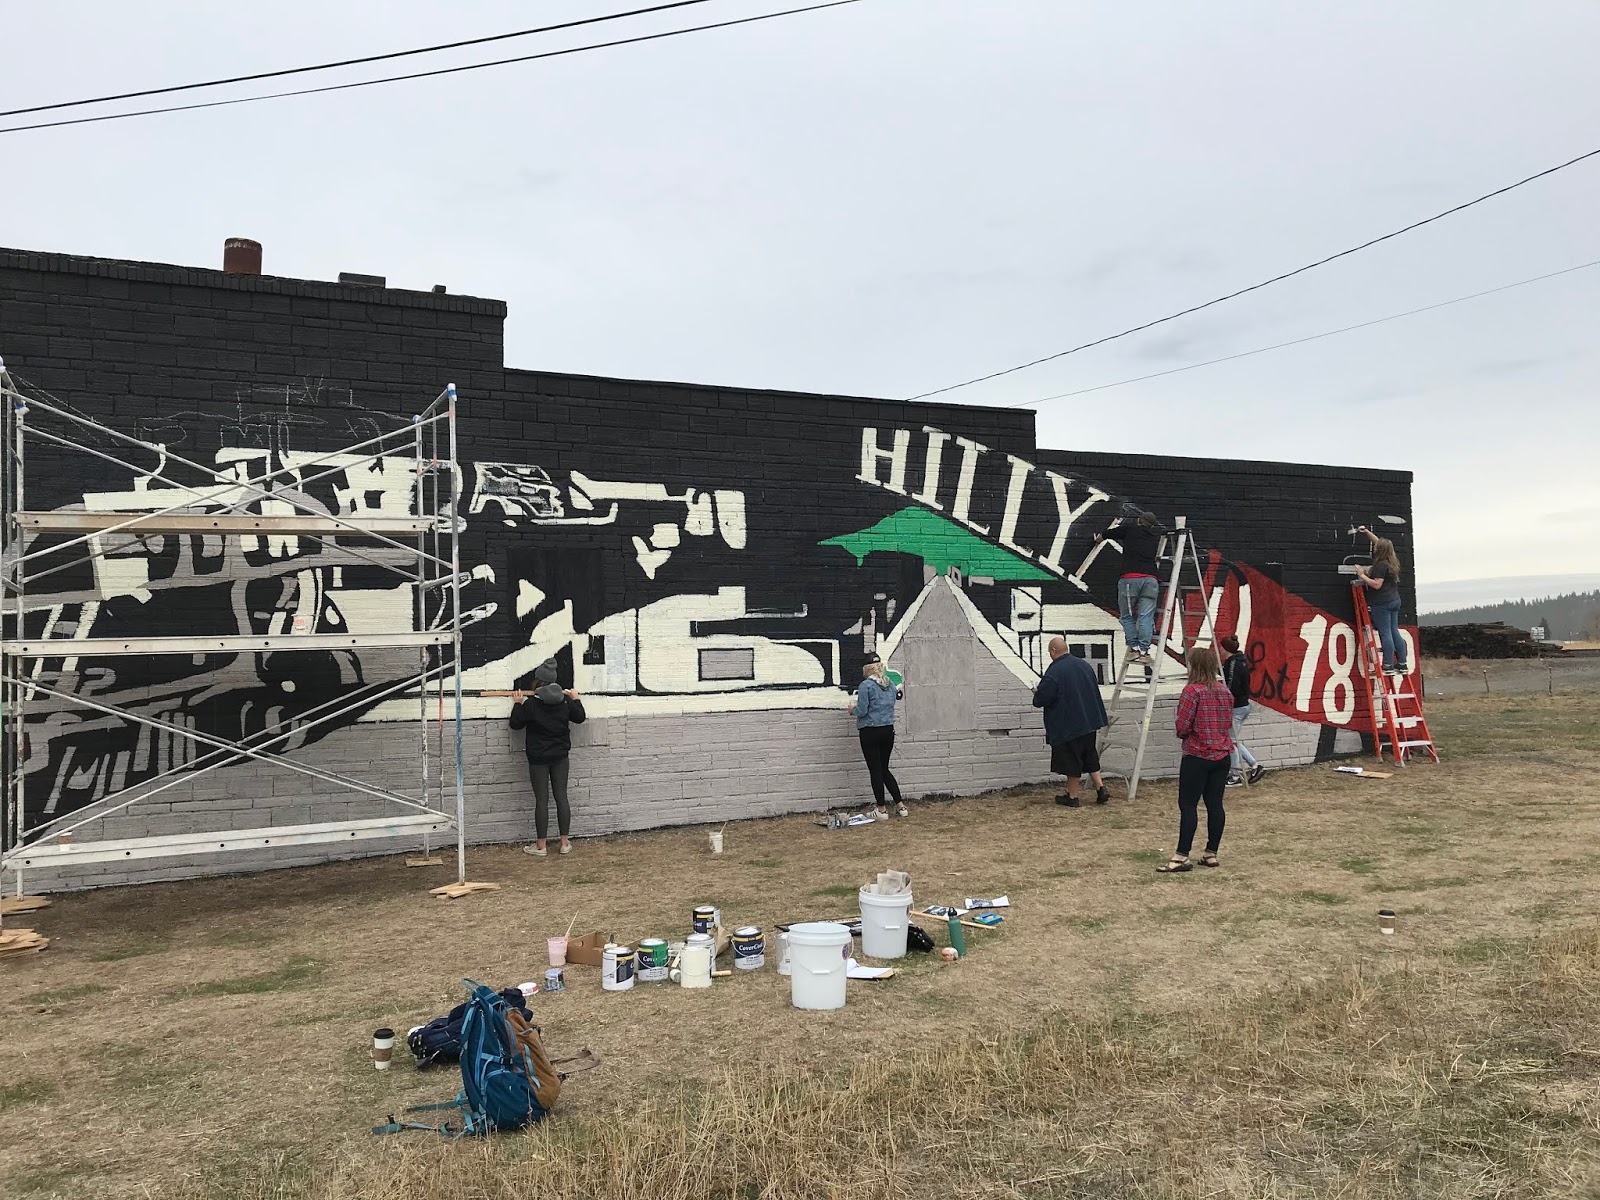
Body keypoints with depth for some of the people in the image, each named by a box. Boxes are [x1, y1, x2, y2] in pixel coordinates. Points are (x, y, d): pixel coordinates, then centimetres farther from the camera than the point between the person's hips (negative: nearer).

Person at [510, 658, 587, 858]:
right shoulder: (565, 701, -2)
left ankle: (541, 846, 8)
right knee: (561, 797, 8)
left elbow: (516, 724, -4)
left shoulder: (530, 703, -14)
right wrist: (576, 699, 25)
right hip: (560, 757, 3)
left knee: (541, 800, 1)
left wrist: (518, 704, 8)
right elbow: (580, 718, 11)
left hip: (538, 759, -3)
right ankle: (565, 843, 12)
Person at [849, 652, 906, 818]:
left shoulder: (865, 685, -14)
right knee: (884, 769, 17)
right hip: (888, 730, 6)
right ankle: (901, 806, 16)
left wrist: (853, 708, 5)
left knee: (875, 771, 3)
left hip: (870, 732, -6)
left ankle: (882, 810, 9)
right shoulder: (890, 684, 6)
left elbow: (862, 711, -16)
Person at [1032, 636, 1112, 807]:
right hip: (1090, 721, 7)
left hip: (1068, 726, -7)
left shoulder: (1053, 673, -20)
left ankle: (1072, 797, 12)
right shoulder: (1084, 665, 5)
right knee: (1090, 757, 19)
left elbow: (1040, 699, -19)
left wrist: (1036, 693, 3)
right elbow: (1095, 686, 18)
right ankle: (1101, 787, 12)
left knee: (1072, 761, 3)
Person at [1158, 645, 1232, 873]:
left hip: (1197, 756, -7)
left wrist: (1184, 734, 5)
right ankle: (1211, 853, 14)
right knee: (1215, 803, 9)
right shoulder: (1225, 692, 8)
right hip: (1222, 755, 7)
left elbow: (1183, 727, -15)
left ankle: (1182, 856, -5)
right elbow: (1228, 723, 16)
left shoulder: (1193, 691, -14)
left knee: (1188, 805, -4)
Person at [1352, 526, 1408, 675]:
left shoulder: (1381, 565, -16)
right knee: (1394, 632, 11)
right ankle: (1402, 664, 12)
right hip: (1394, 601, 9)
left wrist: (1362, 576, -14)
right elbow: (1379, 543, 25)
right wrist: (1366, 532, 27)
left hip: (1382, 603, -9)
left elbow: (1377, 584, -21)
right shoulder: (1392, 562, 12)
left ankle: (1388, 666, -9)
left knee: (1385, 634, -8)